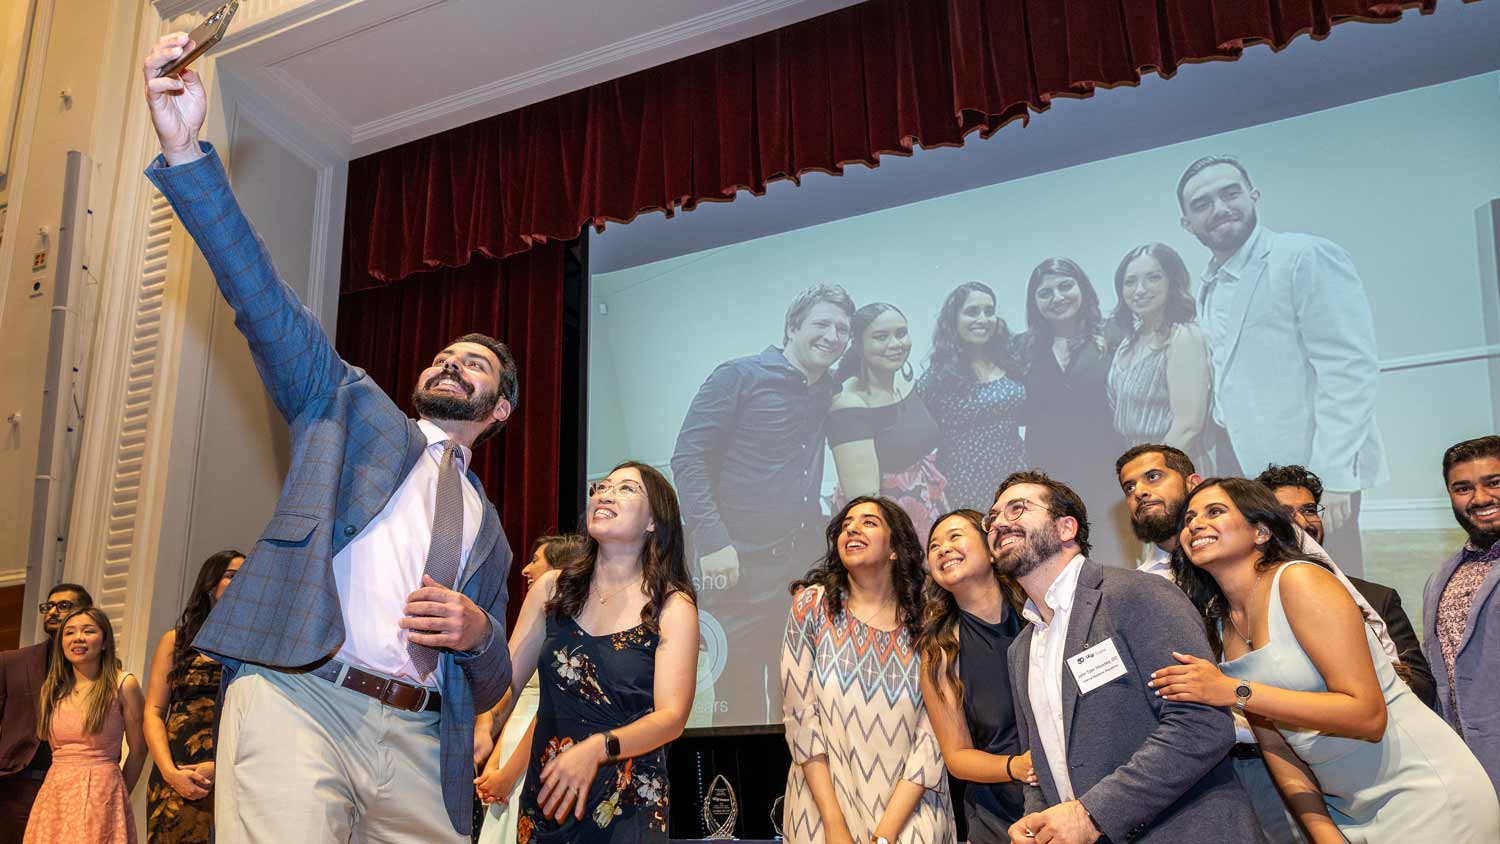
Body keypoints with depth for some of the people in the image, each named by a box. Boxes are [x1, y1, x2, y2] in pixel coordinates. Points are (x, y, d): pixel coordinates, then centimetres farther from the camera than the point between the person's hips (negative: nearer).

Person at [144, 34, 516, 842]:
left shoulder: (488, 531, 23)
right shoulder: (352, 406, 17)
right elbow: (263, 299, 2)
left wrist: (479, 633, 0)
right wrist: (184, 152, -9)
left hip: (416, 745, 4)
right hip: (297, 697, -3)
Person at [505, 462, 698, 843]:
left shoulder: (673, 608, -7)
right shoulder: (553, 588, 2)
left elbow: (671, 717, -15)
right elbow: (507, 677, 1)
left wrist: (596, 749, -30)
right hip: (543, 795, 3)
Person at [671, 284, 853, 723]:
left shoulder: (829, 392, 11)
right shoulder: (739, 377, -7)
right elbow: (688, 457, -12)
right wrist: (713, 541, -19)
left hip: (801, 564, 6)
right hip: (740, 567, -6)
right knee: (741, 702, 1)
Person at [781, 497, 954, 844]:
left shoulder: (928, 624, -5)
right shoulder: (813, 605, -7)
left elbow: (932, 736, -8)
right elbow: (800, 717, -9)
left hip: (910, 811, 0)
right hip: (821, 806, 0)